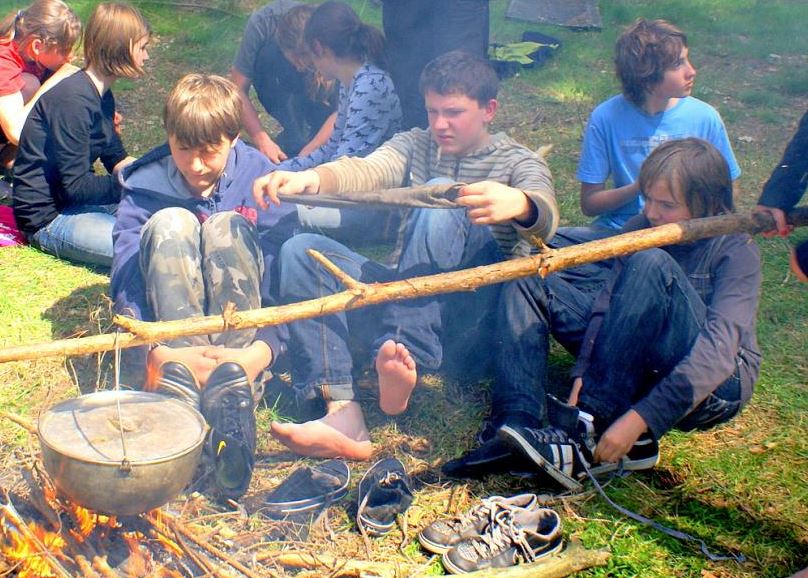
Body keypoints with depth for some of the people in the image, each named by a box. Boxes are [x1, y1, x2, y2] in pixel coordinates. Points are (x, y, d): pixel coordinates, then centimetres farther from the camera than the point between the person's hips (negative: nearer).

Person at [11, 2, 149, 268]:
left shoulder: (103, 95, 8)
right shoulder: (74, 99, -22)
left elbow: (116, 160, 15)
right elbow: (75, 186, -22)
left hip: (77, 198, 10)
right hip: (48, 216, -10)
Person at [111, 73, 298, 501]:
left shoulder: (260, 179, -3)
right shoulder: (145, 186, -1)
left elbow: (282, 280, -15)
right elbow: (126, 282, -14)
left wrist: (263, 350, -35)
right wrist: (155, 351, -35)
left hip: (238, 332, 0)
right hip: (168, 332, 1)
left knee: (226, 227, -26)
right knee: (170, 223, -24)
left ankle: (229, 391, -46)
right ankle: (182, 385, -44)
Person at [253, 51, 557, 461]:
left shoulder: (518, 163, 5)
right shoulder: (416, 145, 16)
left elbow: (544, 219, -19)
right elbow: (367, 170, -7)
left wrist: (518, 203, -45)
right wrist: (311, 178, -30)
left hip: (476, 314, -4)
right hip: (409, 300, 5)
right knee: (301, 251, -14)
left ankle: (404, 356, -41)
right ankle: (342, 413, -31)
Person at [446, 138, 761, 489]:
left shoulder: (735, 249, -16)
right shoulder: (639, 229, 1)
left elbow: (719, 348, -29)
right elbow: (605, 304, -8)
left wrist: (639, 418, -37)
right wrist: (583, 375, -25)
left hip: (714, 385, -6)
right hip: (643, 367, 6)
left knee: (653, 266, -32)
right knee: (529, 281, -3)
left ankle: (591, 435, -33)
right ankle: (515, 426, -24)